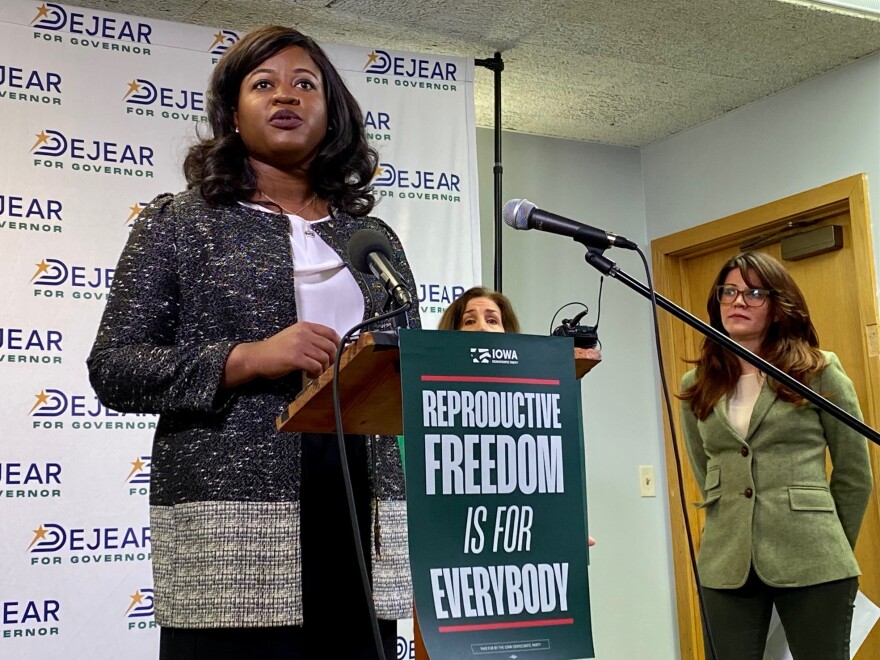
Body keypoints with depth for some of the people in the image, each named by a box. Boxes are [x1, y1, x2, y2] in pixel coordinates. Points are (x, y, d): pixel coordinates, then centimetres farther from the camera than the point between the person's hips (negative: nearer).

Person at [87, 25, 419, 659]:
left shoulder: (374, 238, 16)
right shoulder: (179, 221, 7)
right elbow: (112, 368, 0)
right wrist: (245, 359, -14)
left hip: (367, 518, 3)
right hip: (231, 522, -3)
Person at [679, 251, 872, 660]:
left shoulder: (820, 372, 0)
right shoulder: (697, 386, 8)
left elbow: (854, 473, 5)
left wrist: (829, 546, 10)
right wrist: (742, 530, 12)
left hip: (811, 564, -3)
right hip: (725, 565, 3)